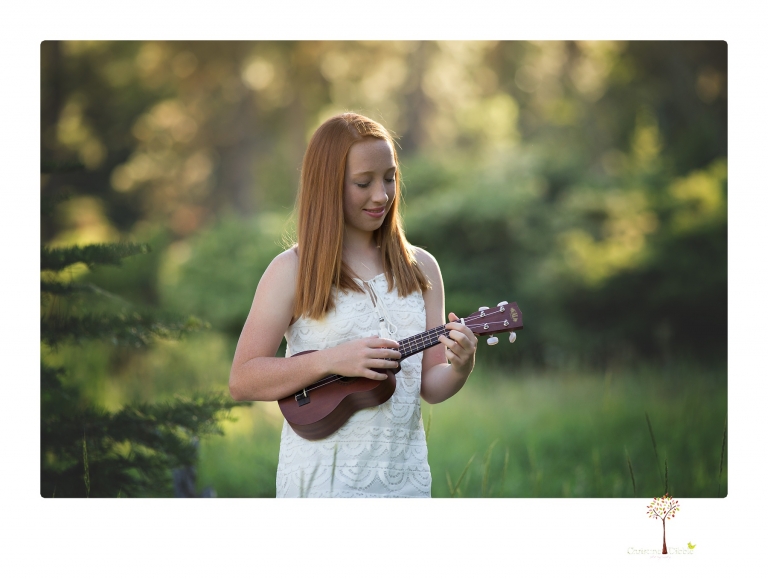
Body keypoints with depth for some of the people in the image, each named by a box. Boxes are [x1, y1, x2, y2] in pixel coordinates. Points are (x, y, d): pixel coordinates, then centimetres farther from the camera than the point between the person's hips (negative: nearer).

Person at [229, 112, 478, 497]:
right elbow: (241, 381, -8)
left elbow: (430, 386, 7)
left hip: (405, 475, 4)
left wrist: (460, 368, -14)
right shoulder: (293, 271, -4)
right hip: (323, 479, -3)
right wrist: (331, 361, -18)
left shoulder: (420, 268, 7)